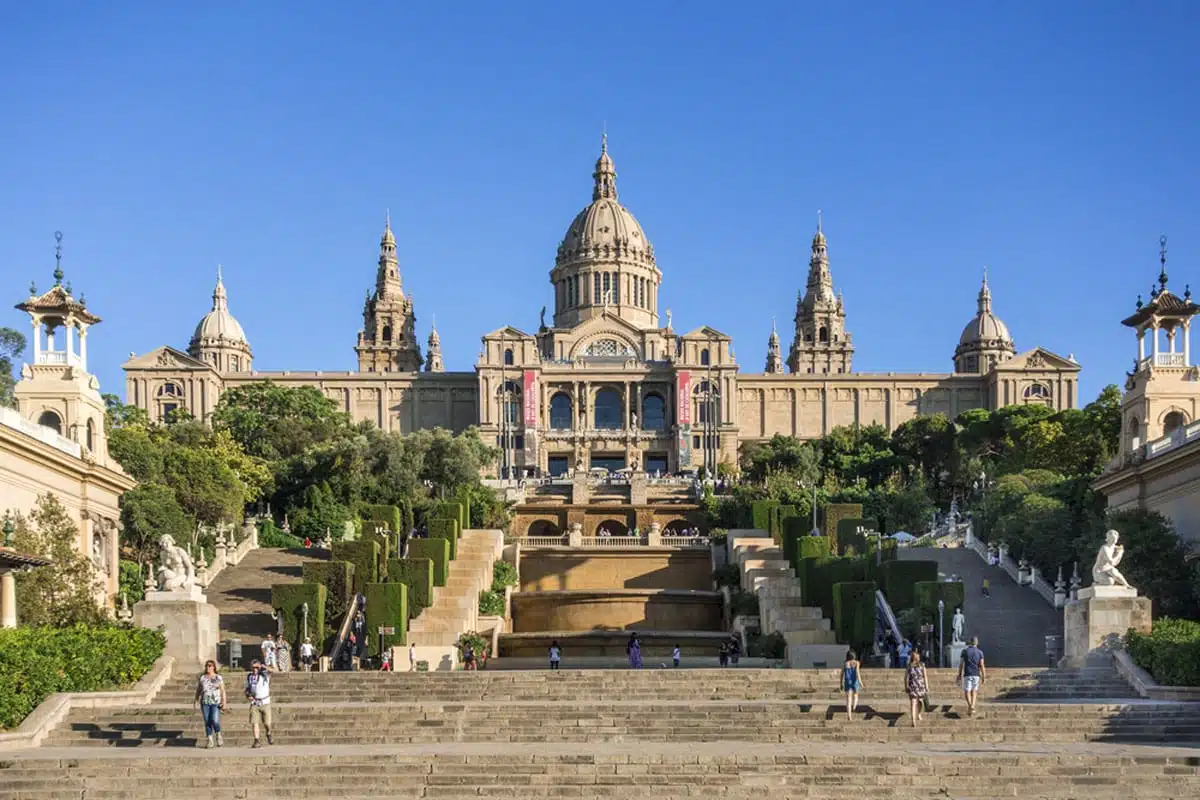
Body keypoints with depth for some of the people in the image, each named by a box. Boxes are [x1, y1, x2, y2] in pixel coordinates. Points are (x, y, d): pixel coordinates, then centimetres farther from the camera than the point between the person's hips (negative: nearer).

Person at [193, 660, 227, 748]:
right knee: (207, 722, 0)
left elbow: (223, 691, 3)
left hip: (216, 702, -3)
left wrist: (224, 702, -7)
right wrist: (196, 700, -5)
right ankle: (210, 741, 7)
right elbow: (198, 690, 10)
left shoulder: (219, 678, 4)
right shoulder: (202, 678, 11)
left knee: (215, 720, -17)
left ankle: (218, 736, 6)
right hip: (205, 702, 3)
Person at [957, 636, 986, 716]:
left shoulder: (965, 651, 0)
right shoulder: (980, 652, -1)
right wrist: (983, 677, 3)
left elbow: (961, 664, 1)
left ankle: (969, 705, -25)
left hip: (967, 675, -1)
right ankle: (972, 706, -2)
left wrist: (960, 675, 9)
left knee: (967, 691, -1)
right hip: (976, 675, 1)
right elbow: (981, 665, -3)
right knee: (974, 691, 15)